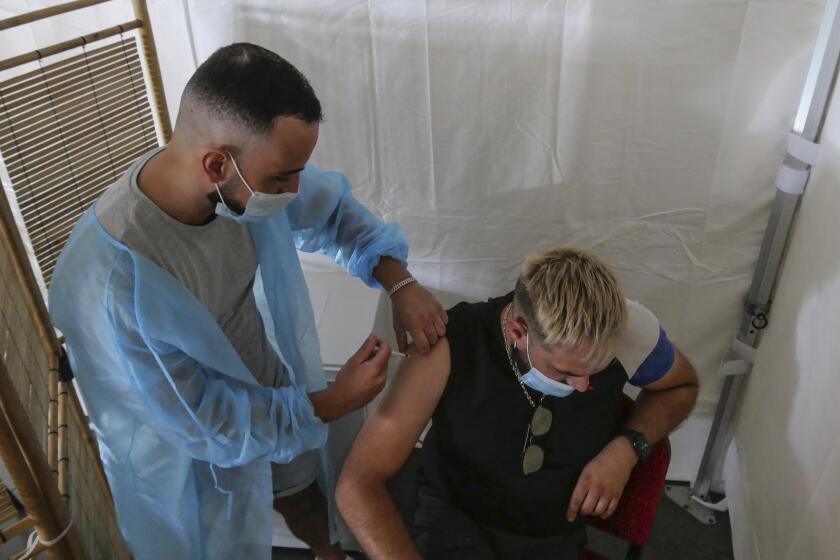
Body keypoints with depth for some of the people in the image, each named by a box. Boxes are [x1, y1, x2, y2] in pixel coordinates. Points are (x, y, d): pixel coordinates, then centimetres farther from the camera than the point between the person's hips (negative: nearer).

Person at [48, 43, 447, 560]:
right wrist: (331, 404, -22)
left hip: (280, 393, 6)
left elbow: (332, 208, -3)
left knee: (303, 493, 32)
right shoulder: (111, 284, -40)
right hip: (198, 453, -5)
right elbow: (201, 422, -29)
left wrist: (400, 283, -17)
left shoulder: (249, 172, -23)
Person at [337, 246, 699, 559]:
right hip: (455, 517, -3)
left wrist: (627, 448, -13)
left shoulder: (625, 329, -20)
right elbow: (358, 485, -25)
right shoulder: (453, 346, -26)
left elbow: (682, 385, 4)